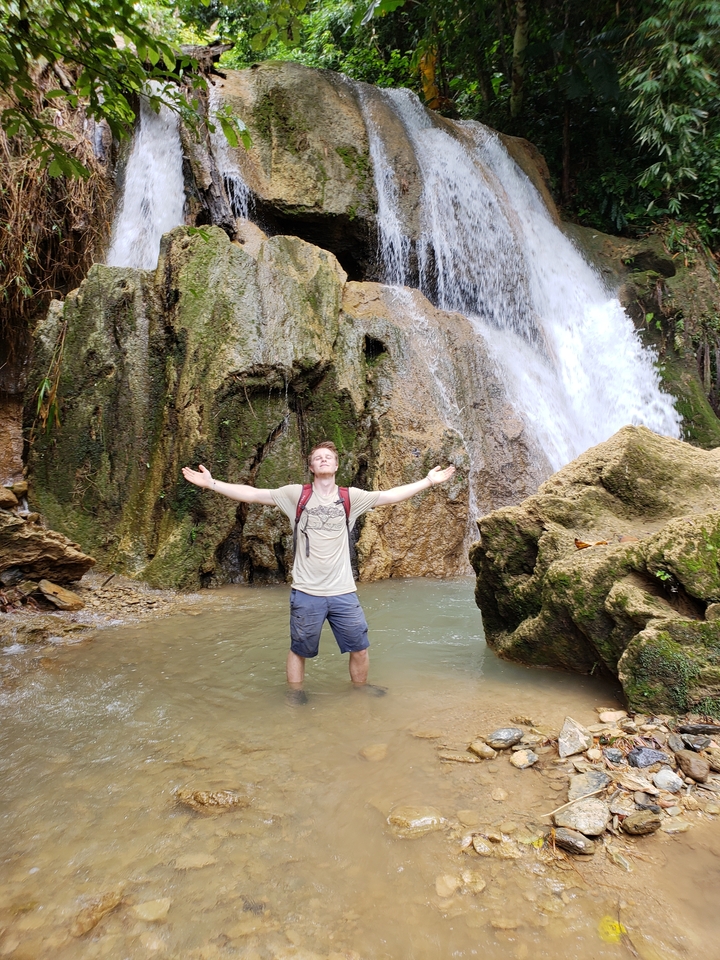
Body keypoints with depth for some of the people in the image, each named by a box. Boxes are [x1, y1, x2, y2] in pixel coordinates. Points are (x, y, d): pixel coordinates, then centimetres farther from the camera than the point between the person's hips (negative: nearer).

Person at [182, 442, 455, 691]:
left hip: (343, 592, 2)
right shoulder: (296, 494, -2)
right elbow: (252, 494, -4)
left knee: (360, 649, 11)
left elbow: (390, 496, 2)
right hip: (306, 592, -1)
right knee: (299, 651, 14)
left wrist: (428, 481, -2)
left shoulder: (351, 497, 3)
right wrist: (211, 483, -9)